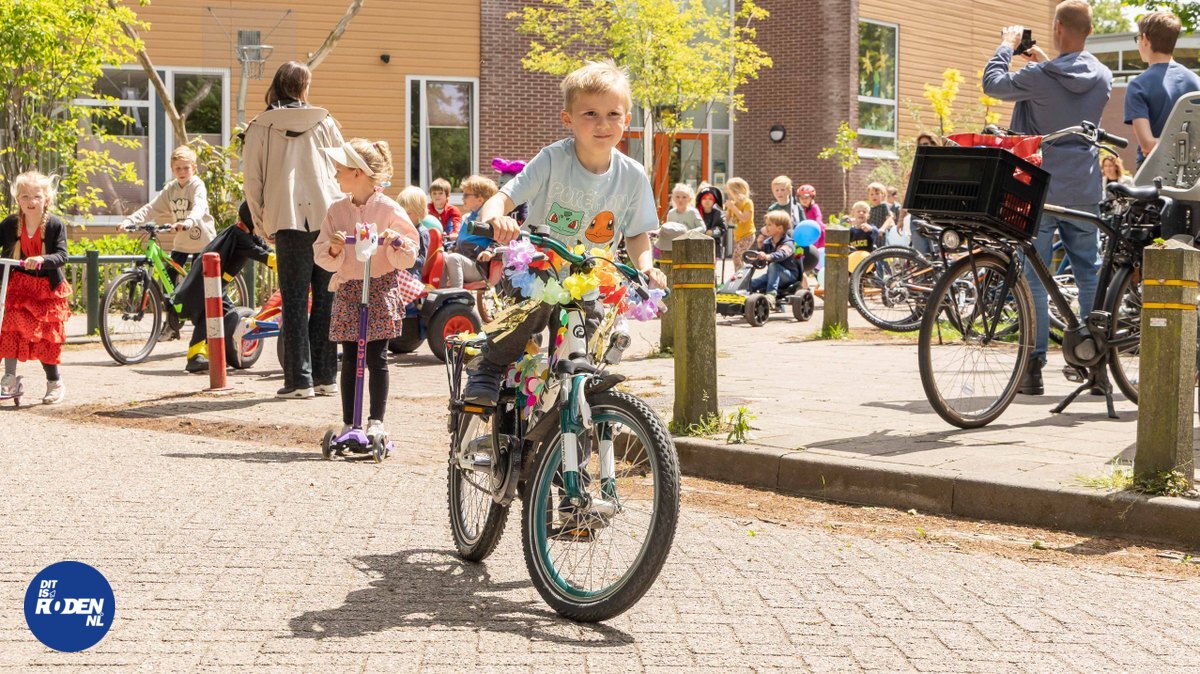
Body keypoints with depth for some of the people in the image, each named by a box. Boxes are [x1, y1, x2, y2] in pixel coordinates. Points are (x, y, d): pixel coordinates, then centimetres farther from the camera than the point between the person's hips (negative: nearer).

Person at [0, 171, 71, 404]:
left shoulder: (55, 225, -10)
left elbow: (62, 256, -18)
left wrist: (42, 259, -36)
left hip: (47, 288, -2)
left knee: (46, 337, 2)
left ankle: (55, 383, 18)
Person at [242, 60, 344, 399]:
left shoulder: (260, 128, 4)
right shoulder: (324, 122, 9)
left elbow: (252, 181, 3)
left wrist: (263, 224, 13)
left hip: (289, 221, -2)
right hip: (329, 218, 2)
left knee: (294, 301, 1)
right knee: (326, 299, 8)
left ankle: (299, 379, -3)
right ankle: (326, 377, 10)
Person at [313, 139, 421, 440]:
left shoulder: (388, 209, -3)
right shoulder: (336, 209, 7)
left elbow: (410, 254, 0)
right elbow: (320, 252, 6)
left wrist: (396, 244, -20)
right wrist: (333, 249, -15)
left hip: (381, 290, -3)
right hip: (347, 291, 3)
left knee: (377, 357, -4)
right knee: (349, 359, 3)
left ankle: (376, 421, 2)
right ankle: (349, 423, 9)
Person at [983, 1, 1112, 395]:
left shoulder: (1039, 77, -14)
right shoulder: (1102, 78, 2)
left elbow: (993, 83, -2)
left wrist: (1007, 46, 13)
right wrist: (1042, 60, 25)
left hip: (1042, 188, -4)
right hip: (1085, 192, 4)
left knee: (1034, 276, 1)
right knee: (1089, 273, 12)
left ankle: (1034, 366, -1)